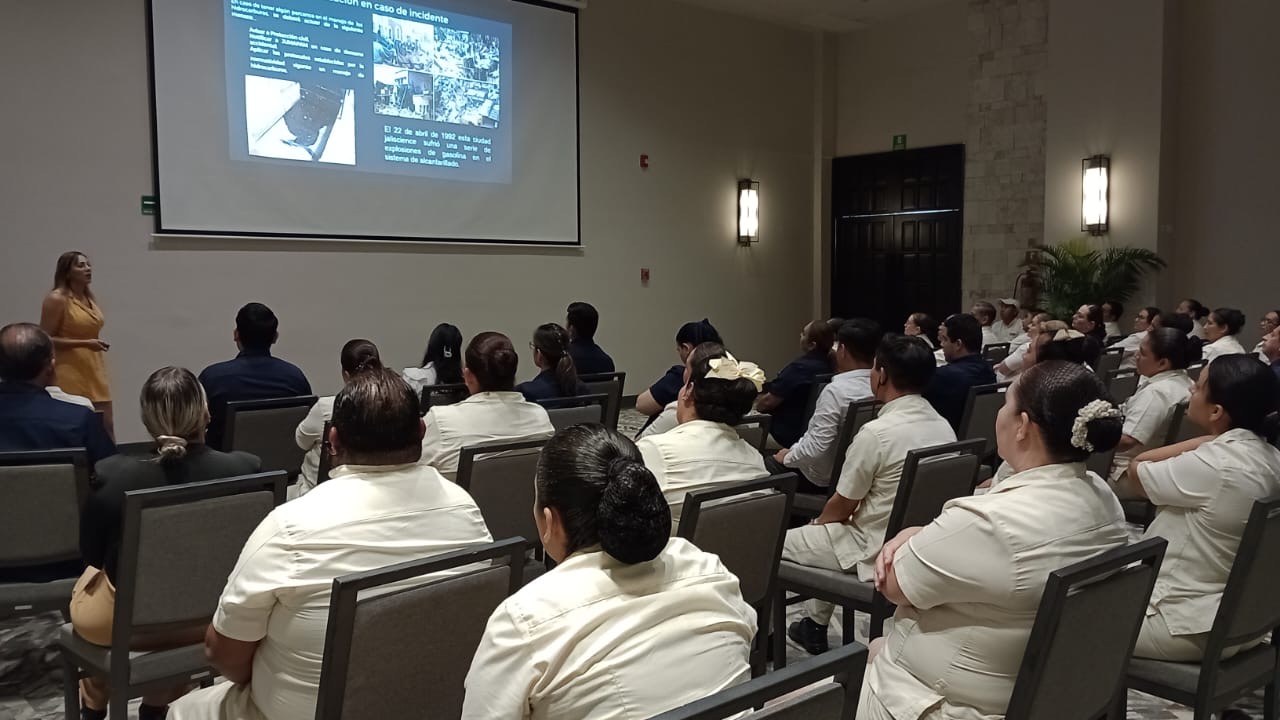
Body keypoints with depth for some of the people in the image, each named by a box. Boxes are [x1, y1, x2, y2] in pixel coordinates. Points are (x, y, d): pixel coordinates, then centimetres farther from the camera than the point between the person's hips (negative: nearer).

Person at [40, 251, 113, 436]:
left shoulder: (90, 298, 13)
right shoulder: (56, 299, -9)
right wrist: (84, 343, -20)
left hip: (94, 373, 7)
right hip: (70, 375, -7)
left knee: (107, 428, 4)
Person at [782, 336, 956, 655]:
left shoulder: (877, 432, -24)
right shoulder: (944, 428, 0)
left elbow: (842, 506, -12)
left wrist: (818, 522, 11)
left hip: (876, 551, -8)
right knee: (826, 533, 30)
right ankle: (814, 626, 35)